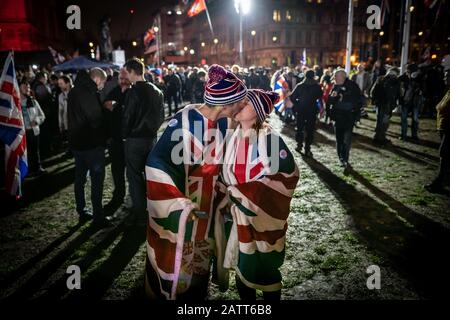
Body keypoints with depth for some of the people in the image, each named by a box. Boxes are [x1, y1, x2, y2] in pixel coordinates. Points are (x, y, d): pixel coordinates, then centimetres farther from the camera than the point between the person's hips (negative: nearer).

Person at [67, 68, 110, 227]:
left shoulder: (74, 91, 11)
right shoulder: (88, 93, -19)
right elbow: (96, 119, -20)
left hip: (77, 142, 9)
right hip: (92, 143, -9)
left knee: (80, 178, 14)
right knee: (97, 179, -3)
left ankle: (82, 212, 24)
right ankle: (98, 217, 1)